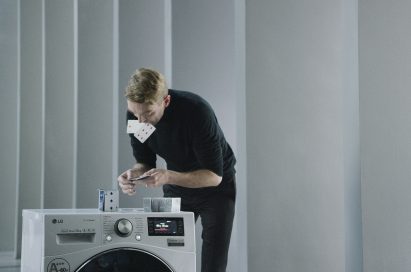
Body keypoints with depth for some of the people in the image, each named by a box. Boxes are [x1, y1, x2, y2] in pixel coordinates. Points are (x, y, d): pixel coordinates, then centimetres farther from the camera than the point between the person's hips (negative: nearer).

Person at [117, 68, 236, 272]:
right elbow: (145, 162, -5)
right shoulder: (136, 114, -18)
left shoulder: (197, 111, -33)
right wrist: (134, 173, -28)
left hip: (215, 187, -4)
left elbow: (214, 175, -28)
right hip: (176, 188, 5)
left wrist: (168, 177, -41)